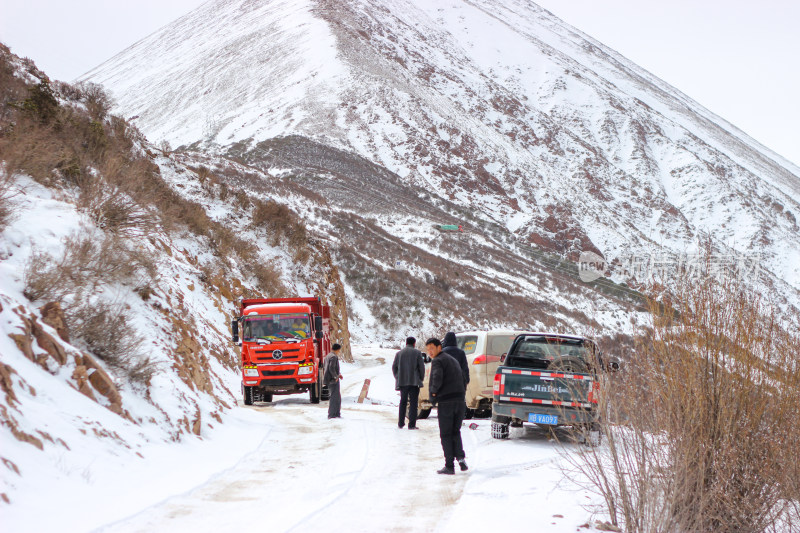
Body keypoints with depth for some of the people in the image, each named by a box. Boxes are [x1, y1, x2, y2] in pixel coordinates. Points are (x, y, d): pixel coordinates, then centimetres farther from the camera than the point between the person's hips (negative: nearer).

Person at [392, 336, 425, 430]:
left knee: (403, 402, 14)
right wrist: (421, 379, 9)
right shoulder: (417, 353, -1)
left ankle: (400, 423, 13)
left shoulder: (399, 354, 8)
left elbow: (394, 367, 6)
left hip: (402, 382, 3)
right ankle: (411, 424, -8)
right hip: (414, 381, -3)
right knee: (413, 403, -1)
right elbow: (421, 367, -3)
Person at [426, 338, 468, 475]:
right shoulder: (453, 360, 21)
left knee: (446, 434, 1)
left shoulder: (438, 361, -5)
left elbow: (437, 377, -23)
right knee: (455, 432, 18)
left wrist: (433, 392, -8)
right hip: (460, 401, 7)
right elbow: (463, 380, 23)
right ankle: (460, 456, -3)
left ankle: (449, 466, -1)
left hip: (446, 402, -7)